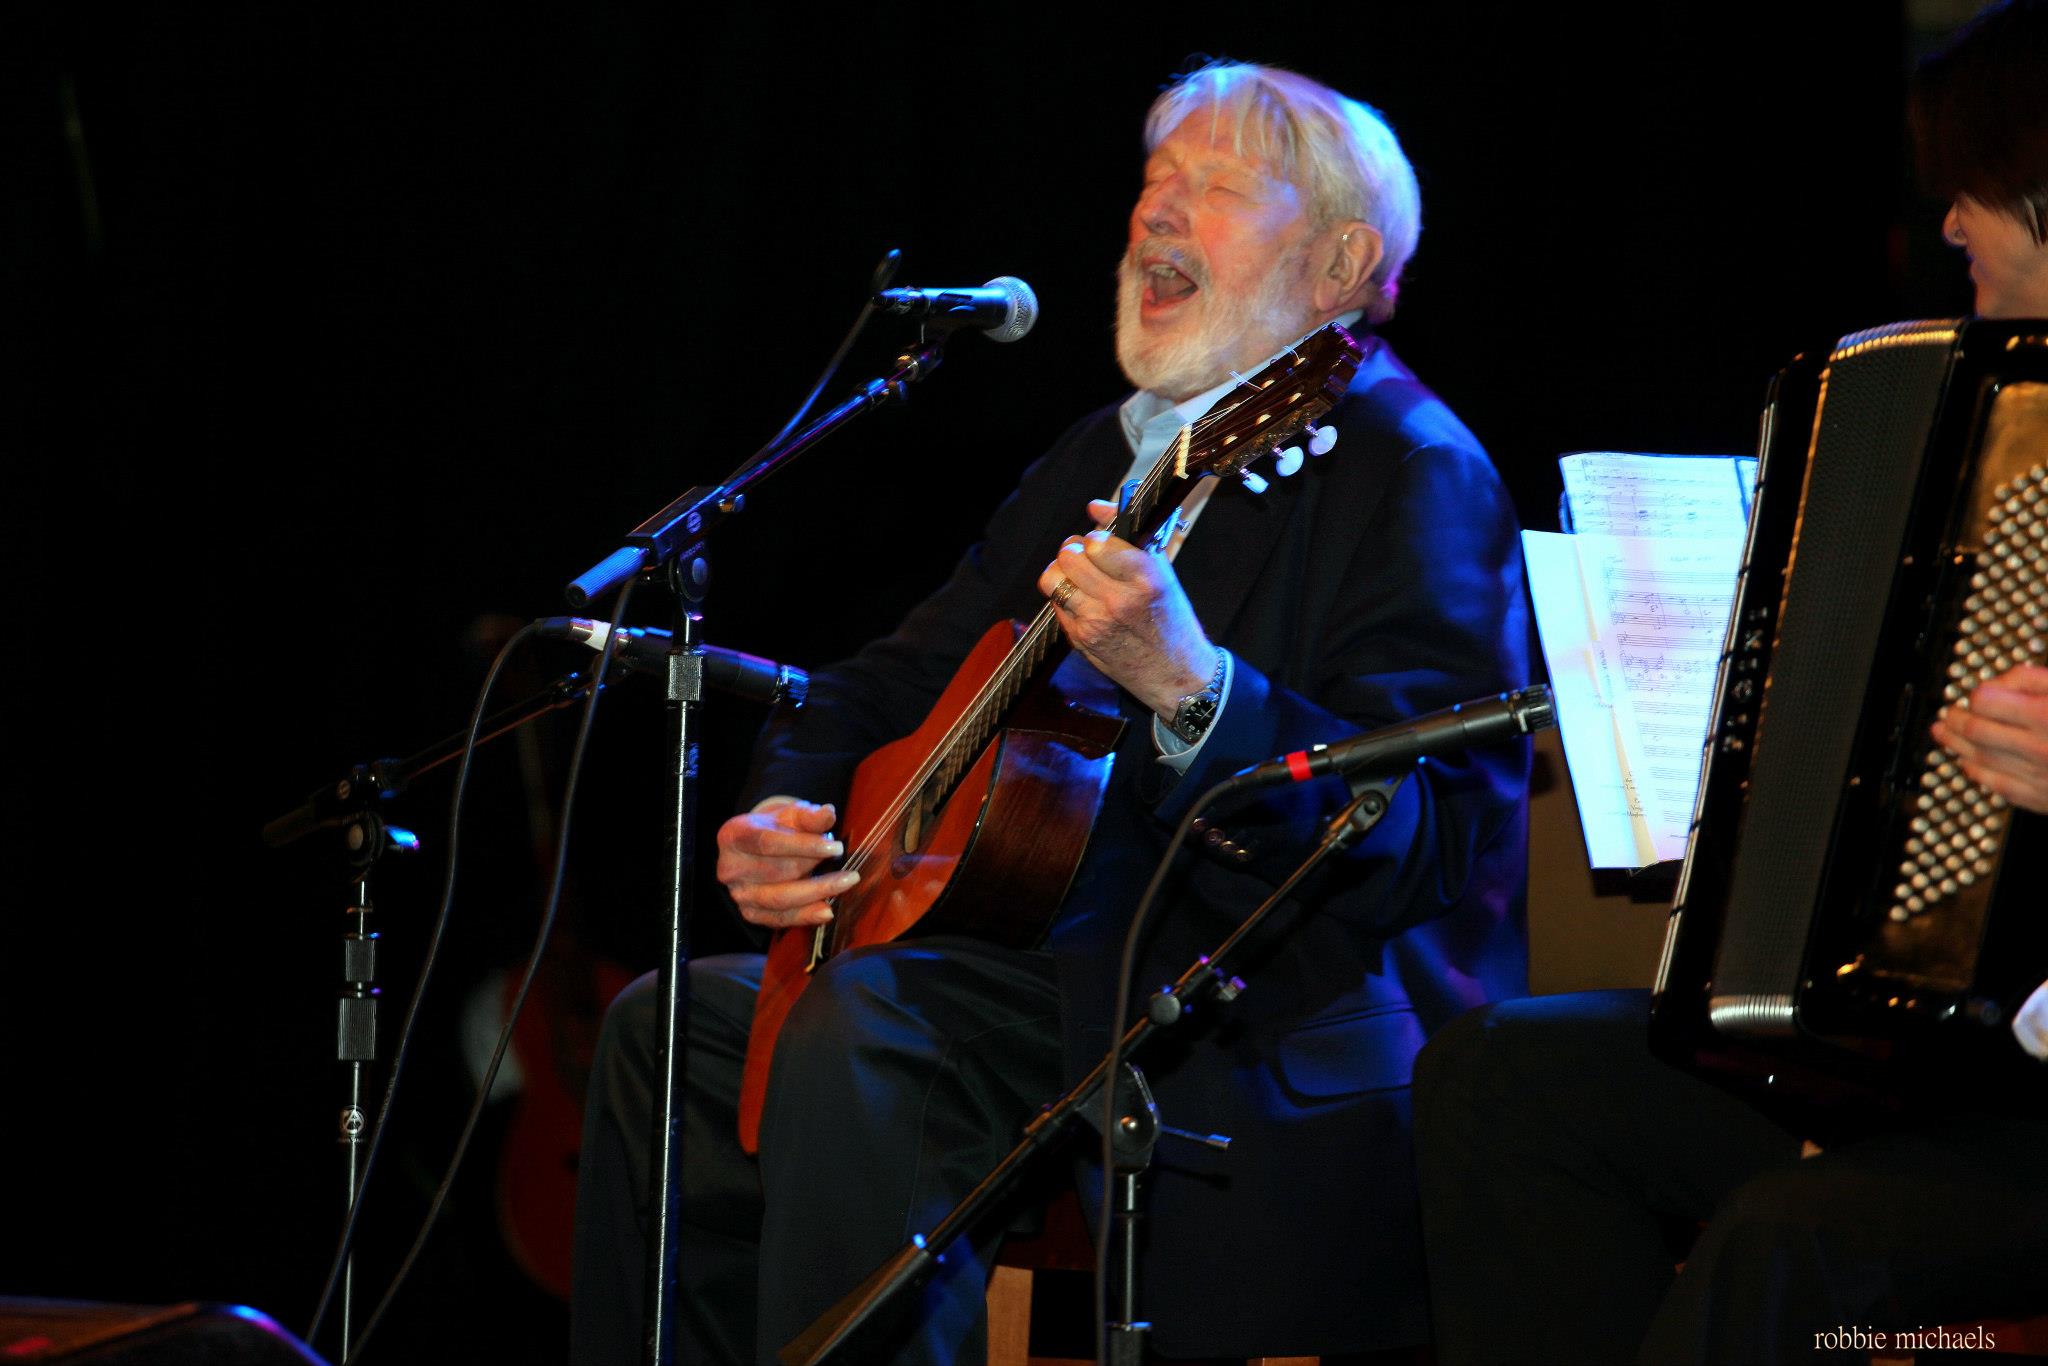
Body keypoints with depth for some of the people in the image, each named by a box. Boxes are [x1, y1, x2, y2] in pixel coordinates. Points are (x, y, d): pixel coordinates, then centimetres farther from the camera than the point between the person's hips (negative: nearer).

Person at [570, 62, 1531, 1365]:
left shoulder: (1411, 473, -12)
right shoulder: (1111, 453, 17)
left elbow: (1421, 839, -24)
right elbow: (900, 673, 23)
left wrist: (1190, 687, -38)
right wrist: (781, 817, 2)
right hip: (1097, 965, 10)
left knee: (858, 1033, -29)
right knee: (673, 1027, 14)